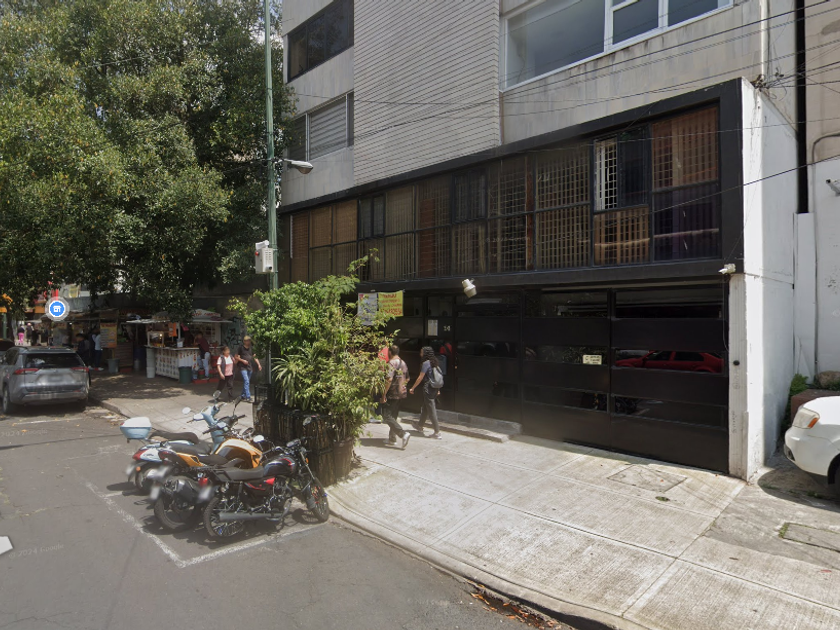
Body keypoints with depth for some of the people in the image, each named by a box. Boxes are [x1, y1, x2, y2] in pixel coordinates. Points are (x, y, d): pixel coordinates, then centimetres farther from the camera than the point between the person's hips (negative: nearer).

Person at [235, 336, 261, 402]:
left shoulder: (251, 349, 12)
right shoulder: (240, 348, -3)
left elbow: (255, 357, 14)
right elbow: (236, 357, -1)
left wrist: (258, 364, 3)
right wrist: (242, 360, -16)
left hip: (249, 367, 6)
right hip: (243, 368, -6)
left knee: (246, 382, 12)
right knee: (246, 382, -15)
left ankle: (243, 396, 23)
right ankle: (248, 397, -18)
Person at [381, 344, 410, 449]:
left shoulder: (392, 363, -15)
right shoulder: (403, 363, 12)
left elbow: (389, 379, -24)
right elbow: (407, 379, 21)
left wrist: (384, 394, -20)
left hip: (392, 394, -9)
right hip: (401, 393, 9)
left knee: (387, 416, -6)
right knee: (393, 416, 18)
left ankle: (403, 434, -19)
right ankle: (392, 438, 21)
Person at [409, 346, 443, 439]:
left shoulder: (426, 363, -13)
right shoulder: (435, 363, 10)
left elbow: (420, 377, -12)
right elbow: (439, 376, 13)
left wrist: (413, 388, -5)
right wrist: (438, 389, 20)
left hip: (428, 388, -8)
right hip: (435, 388, 9)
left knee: (431, 410, -4)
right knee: (425, 408, 22)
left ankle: (437, 432, -2)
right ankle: (420, 425, 38)